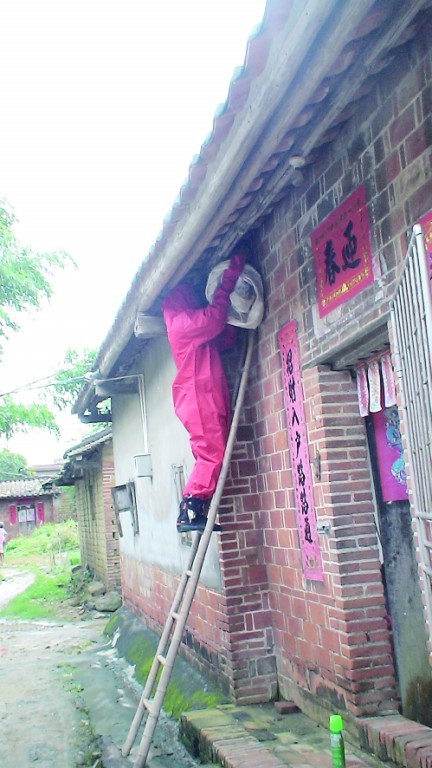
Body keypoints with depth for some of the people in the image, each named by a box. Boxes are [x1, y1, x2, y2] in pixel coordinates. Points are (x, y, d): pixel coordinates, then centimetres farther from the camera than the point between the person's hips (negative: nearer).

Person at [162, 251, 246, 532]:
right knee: (212, 454, -16)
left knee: (209, 456, 6)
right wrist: (229, 281, -13)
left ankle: (193, 513, 4)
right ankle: (190, 511, -18)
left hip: (207, 400, 10)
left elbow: (225, 339, 28)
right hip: (199, 398, -10)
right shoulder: (182, 322, -4)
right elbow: (214, 319, -19)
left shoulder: (192, 327, 27)